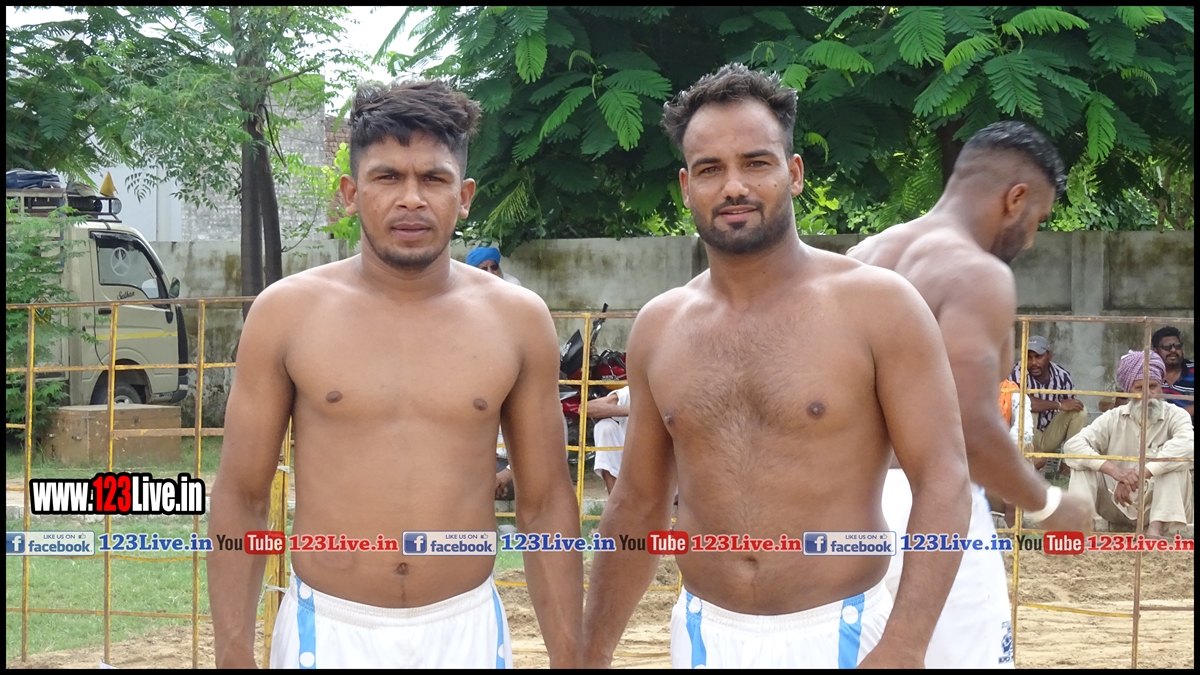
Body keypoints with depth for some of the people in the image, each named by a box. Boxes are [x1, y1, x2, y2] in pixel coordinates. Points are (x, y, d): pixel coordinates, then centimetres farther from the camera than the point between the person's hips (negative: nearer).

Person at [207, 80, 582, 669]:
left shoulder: (517, 320, -1)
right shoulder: (286, 312, -4)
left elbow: (545, 504, 4)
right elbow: (241, 499, 0)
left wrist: (568, 657, 2)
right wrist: (234, 656, -4)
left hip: (466, 632, 1)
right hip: (328, 632, -1)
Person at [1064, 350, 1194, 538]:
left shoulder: (1175, 416, -6)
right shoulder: (1113, 418, -1)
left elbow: (1186, 446, -30)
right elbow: (1073, 445, -16)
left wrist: (1141, 475, -38)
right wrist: (1114, 471, -33)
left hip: (1157, 501, -2)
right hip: (1117, 502, 2)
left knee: (1175, 460, -25)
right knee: (1084, 464, -15)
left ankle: (1156, 528, -40)